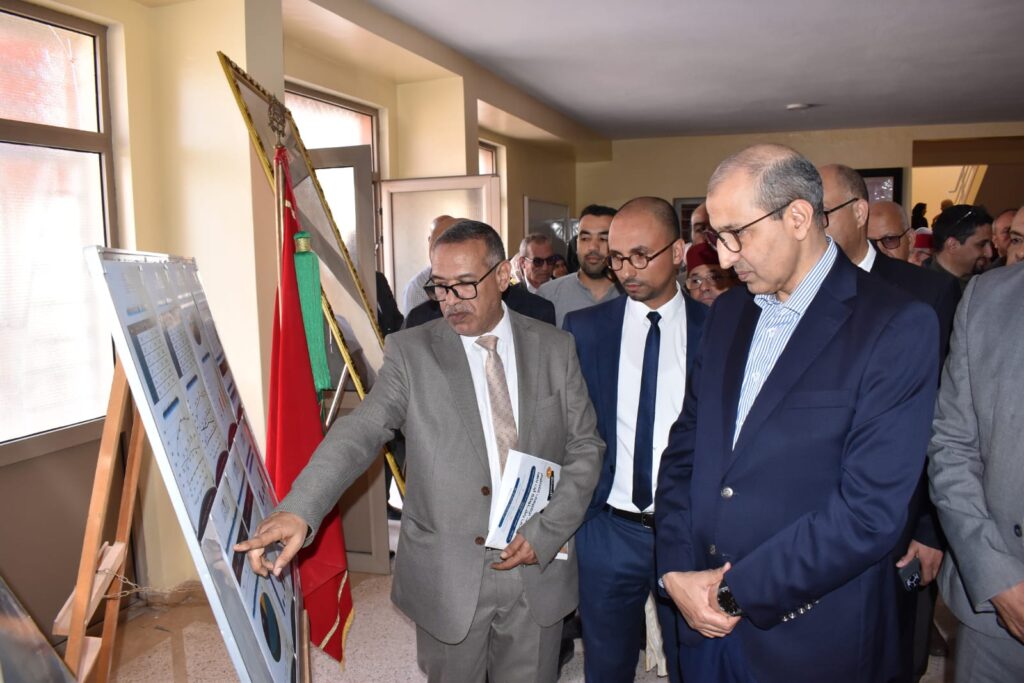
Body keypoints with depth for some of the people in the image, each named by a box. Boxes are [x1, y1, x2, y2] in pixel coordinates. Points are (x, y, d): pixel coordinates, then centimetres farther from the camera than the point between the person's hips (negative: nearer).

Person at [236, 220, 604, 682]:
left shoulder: (555, 348, 0)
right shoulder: (410, 352, -6)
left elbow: (585, 447, 2)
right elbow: (358, 433, -17)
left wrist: (544, 534, -8)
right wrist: (298, 509, -33)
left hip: (538, 568, 2)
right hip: (448, 575, -1)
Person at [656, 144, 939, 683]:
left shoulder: (898, 327, -14)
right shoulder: (727, 312, 5)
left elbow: (871, 510, -19)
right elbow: (684, 449, 5)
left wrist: (736, 591, -15)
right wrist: (675, 570, -5)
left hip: (811, 639, -5)